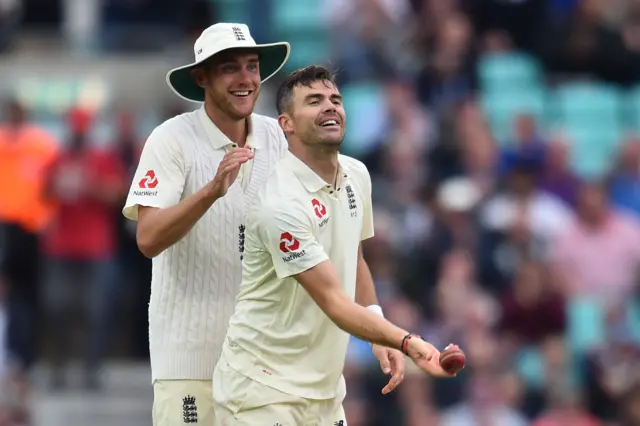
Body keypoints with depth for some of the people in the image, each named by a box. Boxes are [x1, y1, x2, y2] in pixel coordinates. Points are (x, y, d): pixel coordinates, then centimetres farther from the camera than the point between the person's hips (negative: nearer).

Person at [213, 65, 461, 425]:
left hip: (324, 388, 8)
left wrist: (386, 343, 7)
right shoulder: (282, 203, -22)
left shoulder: (357, 176, 5)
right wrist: (410, 343, -35)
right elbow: (334, 301, -25)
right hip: (264, 389, -8)